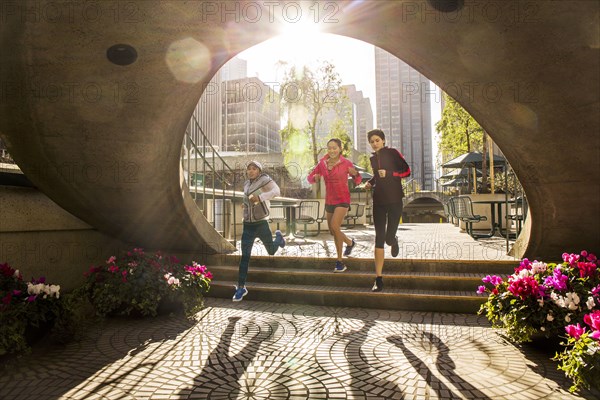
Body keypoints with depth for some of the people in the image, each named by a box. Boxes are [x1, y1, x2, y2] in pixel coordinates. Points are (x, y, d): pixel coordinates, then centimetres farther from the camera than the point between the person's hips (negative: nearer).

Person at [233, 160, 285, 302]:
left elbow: (276, 191, -29)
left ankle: (278, 236, 49)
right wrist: (246, 204, 12)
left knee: (272, 251, 16)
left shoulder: (265, 180, -9)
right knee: (245, 256, -5)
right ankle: (241, 287, 2)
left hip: (261, 224, -4)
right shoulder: (246, 184, 10)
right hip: (248, 225, 4)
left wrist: (260, 197, -41)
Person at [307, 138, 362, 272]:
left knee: (334, 226, -23)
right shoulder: (322, 163, 1)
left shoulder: (346, 163, -8)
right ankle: (350, 242, 46)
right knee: (333, 231, 15)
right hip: (329, 201, 5)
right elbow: (310, 177, 6)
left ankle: (339, 261, -9)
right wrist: (315, 177, -18)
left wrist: (355, 174, -23)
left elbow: (358, 181, 0)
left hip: (342, 200, -5)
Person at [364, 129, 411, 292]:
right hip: (379, 201, 4)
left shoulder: (392, 153, -3)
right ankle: (379, 278, -3)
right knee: (379, 238, -4)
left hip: (394, 200, -4)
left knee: (389, 238, -4)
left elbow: (407, 171, -5)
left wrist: (389, 174, -16)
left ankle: (394, 241, 38)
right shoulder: (373, 158, 12)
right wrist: (370, 182, 9)